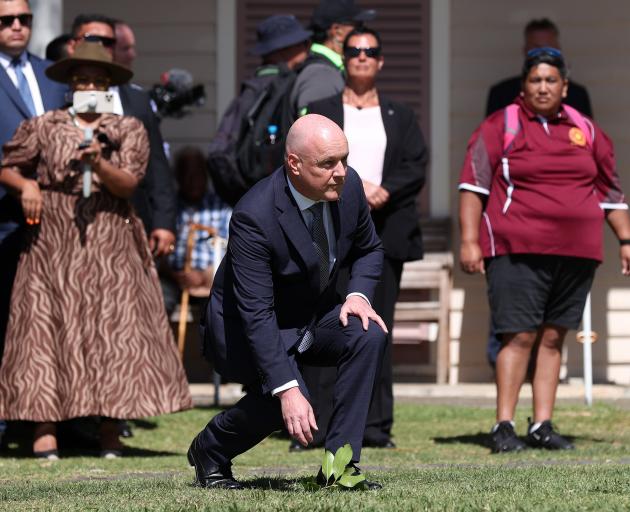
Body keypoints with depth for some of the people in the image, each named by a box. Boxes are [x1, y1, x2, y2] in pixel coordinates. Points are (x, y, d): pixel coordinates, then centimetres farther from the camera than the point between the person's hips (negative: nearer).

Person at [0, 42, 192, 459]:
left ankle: (111, 432, -6)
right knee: (46, 325, -7)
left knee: (116, 327, -6)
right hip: (53, 240, 0)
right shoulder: (44, 127, 8)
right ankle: (45, 427, -9)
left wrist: (99, 164, -22)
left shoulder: (129, 131, 8)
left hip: (111, 241, 0)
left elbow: (127, 185, -4)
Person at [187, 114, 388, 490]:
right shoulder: (254, 217, -32)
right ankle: (209, 451, 4)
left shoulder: (348, 185, -12)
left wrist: (359, 294, -14)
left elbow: (369, 249, 8)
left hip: (315, 314, 6)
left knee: (370, 335, -22)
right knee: (289, 405, -28)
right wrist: (287, 390, -38)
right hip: (247, 329, -6)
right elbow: (256, 315, -32)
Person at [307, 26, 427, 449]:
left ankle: (376, 425, 6)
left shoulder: (401, 117, 16)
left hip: (385, 235, 2)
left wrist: (382, 192, -13)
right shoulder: (320, 113, 10)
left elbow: (416, 169, 4)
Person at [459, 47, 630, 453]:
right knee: (519, 336, -8)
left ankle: (543, 425, 10)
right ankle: (504, 426, -4)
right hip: (518, 251, -4)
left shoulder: (587, 131, 14)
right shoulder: (501, 126, 2)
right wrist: (470, 241, -9)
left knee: (553, 338, 6)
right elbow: (473, 184, -2)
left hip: (576, 252, 4)